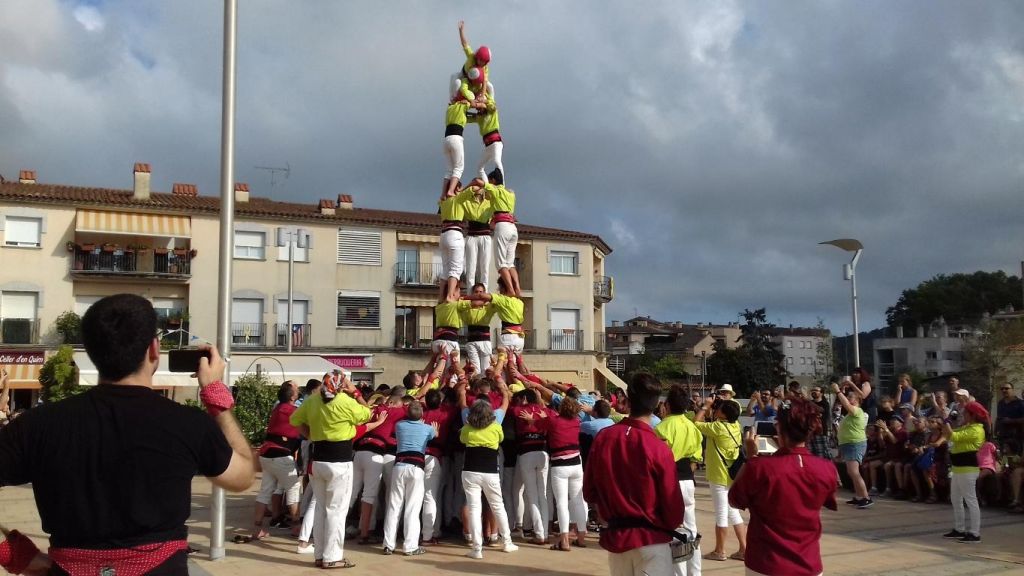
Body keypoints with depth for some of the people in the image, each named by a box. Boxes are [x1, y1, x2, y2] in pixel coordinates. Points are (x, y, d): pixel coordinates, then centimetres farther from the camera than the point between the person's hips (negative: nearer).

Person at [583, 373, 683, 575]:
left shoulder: (602, 438, -5)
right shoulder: (659, 449, -18)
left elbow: (589, 492, 4)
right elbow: (672, 506, -10)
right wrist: (669, 527, 11)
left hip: (615, 537, 5)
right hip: (651, 540, -4)